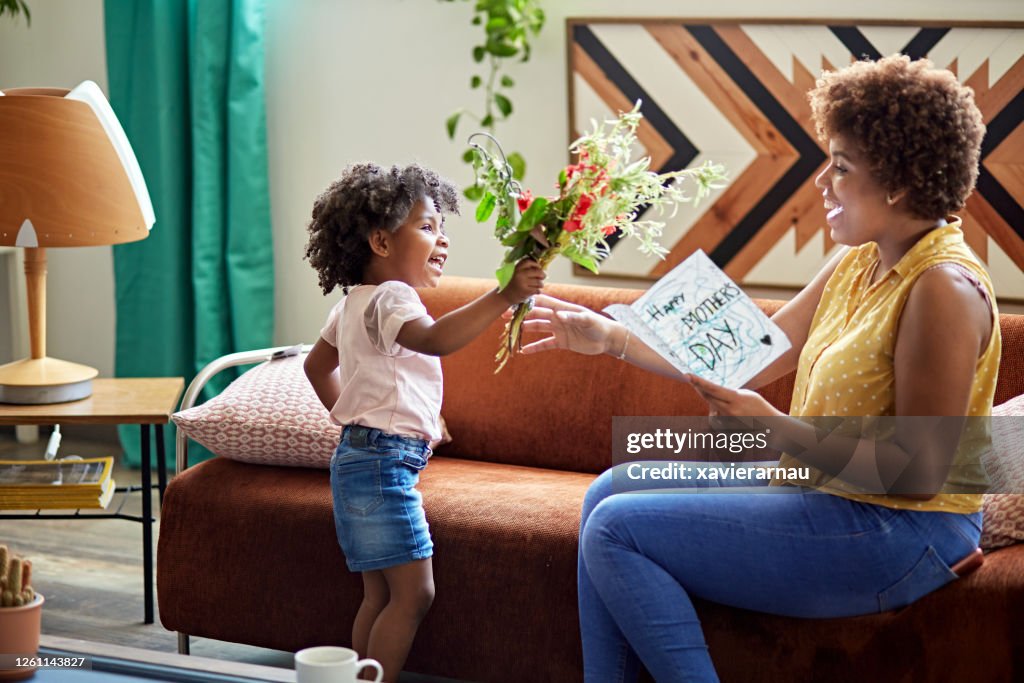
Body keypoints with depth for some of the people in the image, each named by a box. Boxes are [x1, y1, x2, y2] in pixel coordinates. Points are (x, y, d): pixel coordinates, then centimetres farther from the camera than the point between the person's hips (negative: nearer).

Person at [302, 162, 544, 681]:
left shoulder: (355, 304, 17)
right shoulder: (389, 298, -16)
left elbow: (318, 365, 30)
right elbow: (435, 339, -37)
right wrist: (504, 296, -42)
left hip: (362, 458, 11)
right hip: (384, 462, -11)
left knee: (381, 595, 12)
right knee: (413, 592, -10)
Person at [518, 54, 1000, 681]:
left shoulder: (944, 288, -21)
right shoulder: (859, 265, 9)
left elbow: (920, 473, -24)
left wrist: (776, 426, -26)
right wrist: (610, 337, 11)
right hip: (819, 487, 10)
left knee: (617, 530, -15)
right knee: (610, 493, 11)